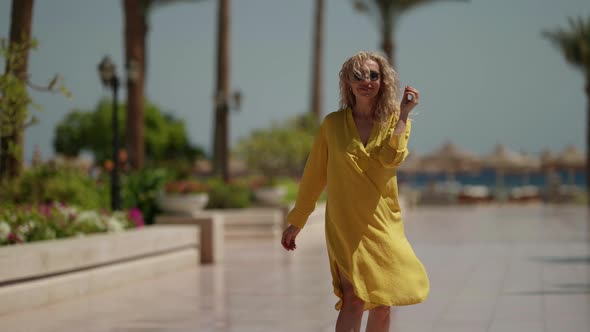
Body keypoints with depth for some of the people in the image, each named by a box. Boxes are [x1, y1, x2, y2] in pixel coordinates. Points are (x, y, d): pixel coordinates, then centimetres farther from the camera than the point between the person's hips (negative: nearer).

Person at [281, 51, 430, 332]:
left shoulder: (394, 122, 6)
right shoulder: (333, 124, 3)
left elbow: (391, 158, -16)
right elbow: (314, 175, 10)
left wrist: (403, 114, -17)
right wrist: (295, 222, 14)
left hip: (383, 222, 2)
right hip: (345, 223, -2)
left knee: (383, 303, 6)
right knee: (354, 298, -18)